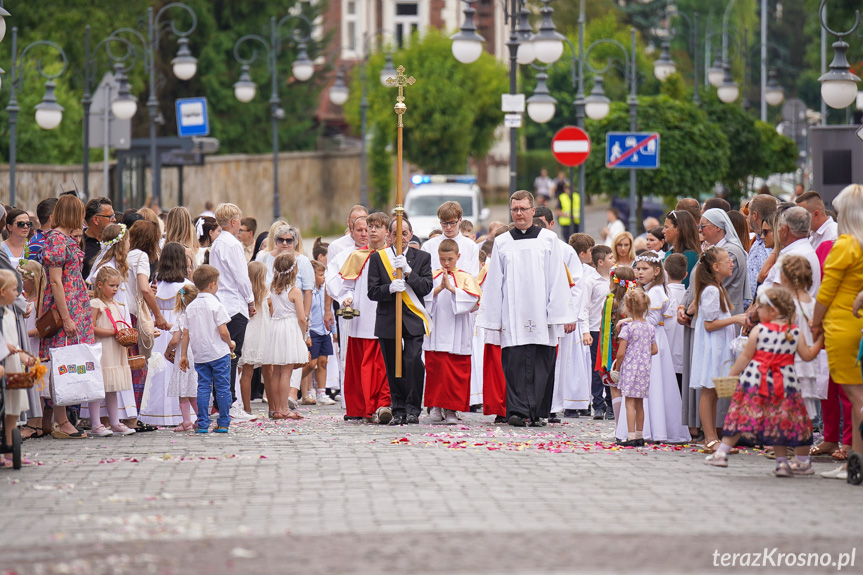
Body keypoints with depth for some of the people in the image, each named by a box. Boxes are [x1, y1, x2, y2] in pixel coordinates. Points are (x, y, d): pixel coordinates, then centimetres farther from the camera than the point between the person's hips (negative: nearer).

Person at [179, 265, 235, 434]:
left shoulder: (190, 307, 6)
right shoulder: (216, 305, -10)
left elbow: (186, 333, 7)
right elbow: (223, 331, -16)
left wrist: (183, 355, 12)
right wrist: (230, 343, 3)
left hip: (199, 355, 4)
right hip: (219, 354, -4)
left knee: (203, 388, 7)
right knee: (222, 388, 4)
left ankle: (202, 424, 3)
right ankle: (223, 424, 5)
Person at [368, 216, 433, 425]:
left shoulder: (422, 257, 8)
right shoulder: (377, 258, 7)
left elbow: (427, 287, -3)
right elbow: (372, 292, 1)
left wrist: (408, 271, -16)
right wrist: (390, 288, -19)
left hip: (413, 320, -1)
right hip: (388, 320, 1)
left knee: (413, 361, -17)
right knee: (393, 367, 4)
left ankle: (413, 408, -7)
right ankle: (398, 411, 14)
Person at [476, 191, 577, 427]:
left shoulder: (549, 239, 7)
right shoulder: (502, 243, 11)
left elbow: (558, 280, 5)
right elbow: (494, 283, 11)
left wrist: (564, 315, -1)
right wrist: (494, 318, 6)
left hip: (541, 316, 0)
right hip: (513, 316, 0)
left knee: (541, 364, 0)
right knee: (515, 362, -9)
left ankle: (537, 412, 6)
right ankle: (518, 411, -13)